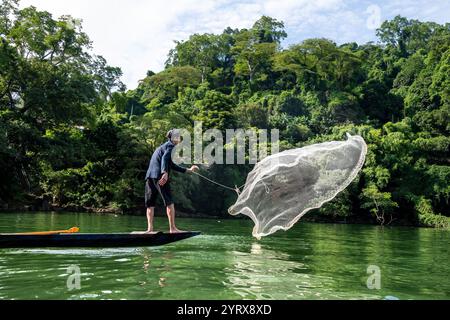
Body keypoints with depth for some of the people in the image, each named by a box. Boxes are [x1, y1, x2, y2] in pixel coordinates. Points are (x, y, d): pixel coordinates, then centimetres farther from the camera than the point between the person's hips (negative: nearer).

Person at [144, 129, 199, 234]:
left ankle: (150, 228, 1)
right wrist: (165, 173, -31)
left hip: (149, 176, 8)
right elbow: (165, 158, -17)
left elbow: (172, 165, 36)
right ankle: (173, 228, -3)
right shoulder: (171, 146, 4)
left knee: (150, 204, 7)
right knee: (169, 202, -3)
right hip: (159, 176, -8)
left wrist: (188, 170, 40)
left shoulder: (163, 146, 31)